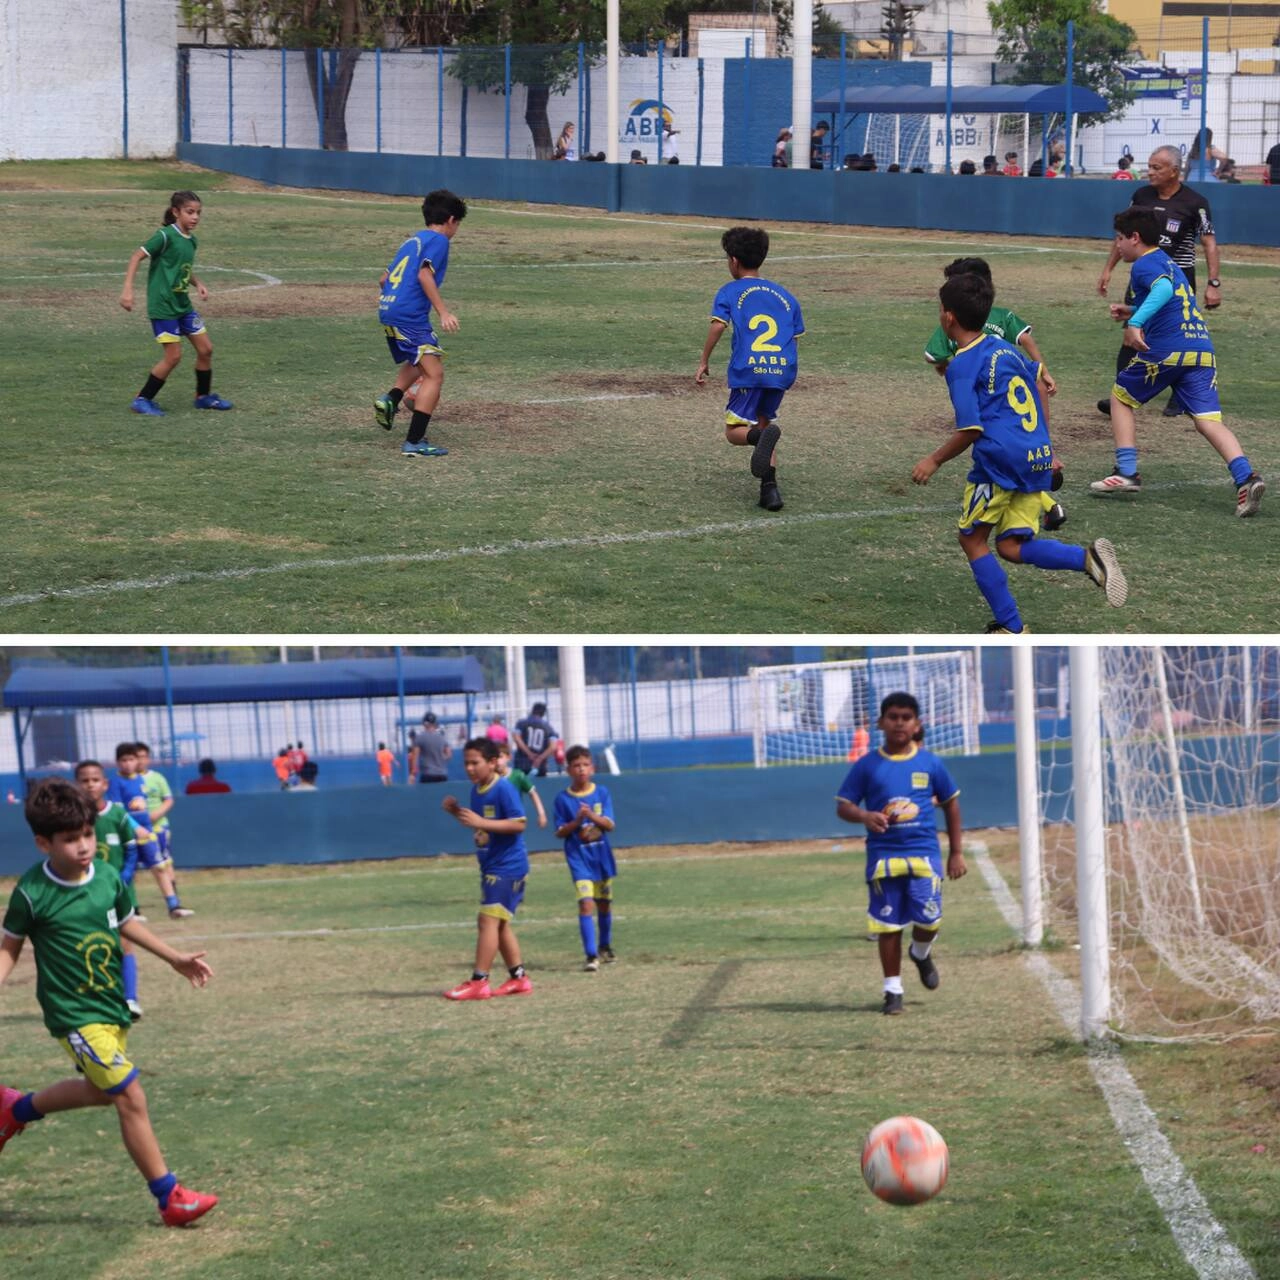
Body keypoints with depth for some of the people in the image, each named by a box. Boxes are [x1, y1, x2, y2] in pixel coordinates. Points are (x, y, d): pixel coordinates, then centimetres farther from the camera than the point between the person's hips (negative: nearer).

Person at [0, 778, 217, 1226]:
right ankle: (169, 1198, -2)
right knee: (131, 1097, -12)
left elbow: (126, 923, 15)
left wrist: (174, 957, 13)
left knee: (101, 1090, 26)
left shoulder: (108, 878, -4)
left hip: (112, 1005, 7)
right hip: (75, 1015, -7)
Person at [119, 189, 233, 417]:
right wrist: (128, 288, -25)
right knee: (173, 356, -9)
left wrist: (198, 283, 6)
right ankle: (142, 400, 3)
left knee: (205, 349, 9)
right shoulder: (166, 236, -16)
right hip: (162, 305, -8)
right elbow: (137, 256, -17)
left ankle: (204, 396, 26)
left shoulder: (191, 240, 8)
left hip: (183, 304, 8)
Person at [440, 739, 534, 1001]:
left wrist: (481, 822, -27)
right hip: (491, 867, 10)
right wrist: (458, 812, 3)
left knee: (488, 920, -13)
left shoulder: (503, 789, -16)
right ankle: (519, 978, 20)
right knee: (500, 924, 13)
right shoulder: (476, 790, 11)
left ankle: (479, 982, -14)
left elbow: (518, 823, -22)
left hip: (507, 867, -10)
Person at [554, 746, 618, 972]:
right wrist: (577, 822, -21)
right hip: (579, 858, -3)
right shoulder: (563, 799, -5)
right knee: (586, 903, -17)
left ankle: (605, 947, 39)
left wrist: (592, 816, -25)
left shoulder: (601, 793, -1)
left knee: (604, 903, 17)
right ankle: (591, 956, -21)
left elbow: (609, 825, -8)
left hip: (602, 856, 3)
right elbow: (560, 832, -3)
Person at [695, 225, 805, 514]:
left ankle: (762, 436, -32)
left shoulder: (730, 292, 8)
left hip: (748, 370, -4)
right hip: (783, 369, 4)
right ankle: (770, 487, 6)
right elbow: (794, 337, 18)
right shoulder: (784, 295, 21)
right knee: (764, 421, 23)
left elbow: (717, 326, -7)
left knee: (734, 431, 5)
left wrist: (703, 362, -1)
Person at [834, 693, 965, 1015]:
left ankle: (921, 954, 26)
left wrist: (956, 852, 12)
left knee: (929, 918, -9)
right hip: (883, 855, 0)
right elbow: (843, 806, 3)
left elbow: (951, 804, 13)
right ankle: (893, 989, 13)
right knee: (888, 925, 2)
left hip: (924, 852, 0)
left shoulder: (930, 764, 4)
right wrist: (864, 816, -20)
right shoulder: (867, 766, 2)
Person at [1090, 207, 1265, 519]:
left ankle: (1127, 472, 9)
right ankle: (1246, 477, -27)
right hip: (1202, 348, 7)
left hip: (1165, 349, -7)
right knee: (1208, 420, -4)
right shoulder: (1169, 264, 26)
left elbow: (1164, 288, -23)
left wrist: (1135, 322, -33)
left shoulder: (1144, 265, -1)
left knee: (1120, 397, 16)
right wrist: (1133, 312, 34)